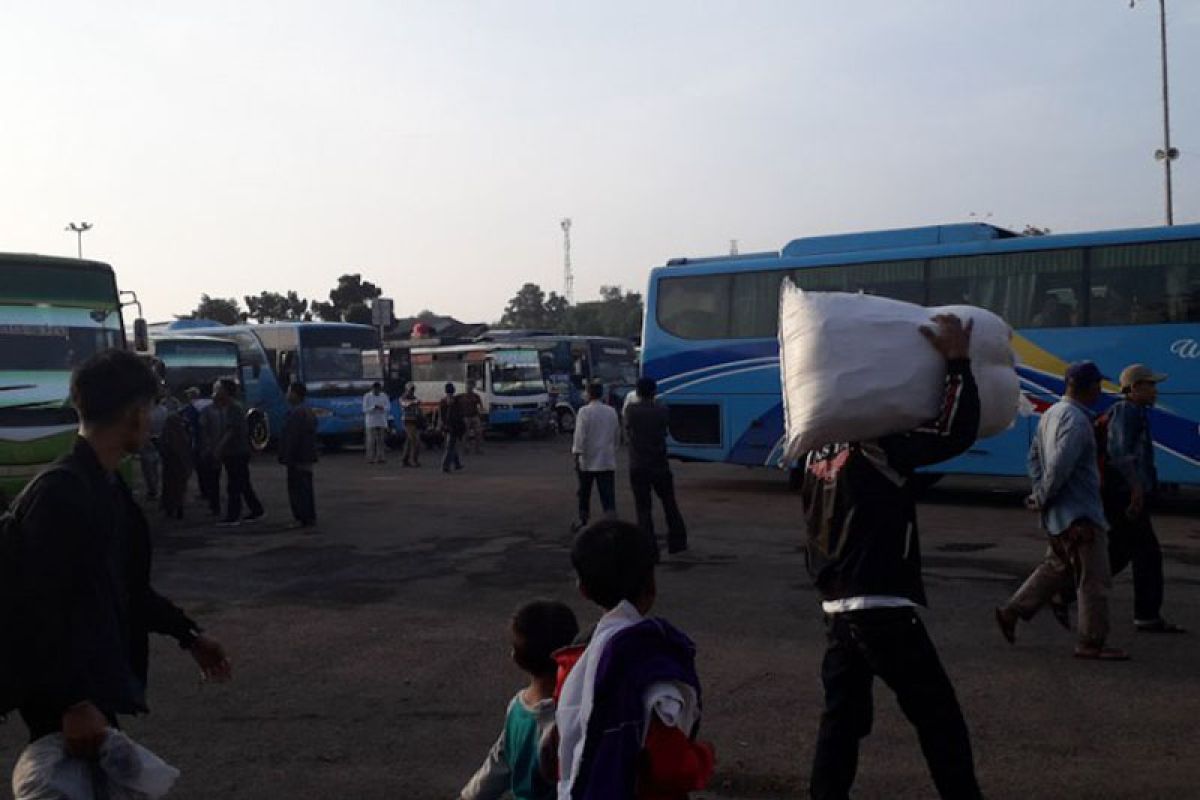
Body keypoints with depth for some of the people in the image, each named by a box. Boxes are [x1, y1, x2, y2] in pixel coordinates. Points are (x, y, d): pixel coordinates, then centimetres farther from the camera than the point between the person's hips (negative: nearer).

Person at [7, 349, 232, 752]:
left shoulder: (107, 486, 9)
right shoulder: (60, 491, -21)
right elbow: (41, 612, -24)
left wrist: (188, 634, 20)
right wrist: (74, 703, -27)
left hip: (96, 683, 9)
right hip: (65, 701, -9)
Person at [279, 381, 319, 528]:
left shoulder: (296, 413, -17)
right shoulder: (309, 412, 15)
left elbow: (292, 439, -21)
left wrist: (287, 459, -19)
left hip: (297, 459, -10)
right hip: (308, 458, 10)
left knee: (297, 490, -6)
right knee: (306, 489, 14)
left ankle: (303, 519, -5)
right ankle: (310, 518, 19)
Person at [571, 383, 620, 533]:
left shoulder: (584, 411, -9)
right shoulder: (611, 412, 6)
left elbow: (580, 436, -14)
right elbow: (617, 435, 13)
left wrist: (576, 457, -12)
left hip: (588, 460, -3)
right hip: (607, 461, 3)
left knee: (584, 494, 14)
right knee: (608, 494, -2)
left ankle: (582, 521, 27)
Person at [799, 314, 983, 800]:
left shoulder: (818, 456, 9)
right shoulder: (878, 450, -13)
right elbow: (957, 433, -19)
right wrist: (957, 361, -14)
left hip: (835, 608, 8)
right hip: (882, 609, -8)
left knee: (842, 715, 14)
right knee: (938, 715, 3)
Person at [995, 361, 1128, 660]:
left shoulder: (1052, 413, 12)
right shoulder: (1076, 420, -20)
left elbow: (1034, 455, 17)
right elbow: (1061, 466, -25)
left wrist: (1040, 495, 11)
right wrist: (1042, 498, -12)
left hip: (1059, 513, 10)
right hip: (1079, 514, -10)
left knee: (1057, 568, 20)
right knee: (1094, 580, 0)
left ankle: (1011, 612, 20)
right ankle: (1092, 643, 8)